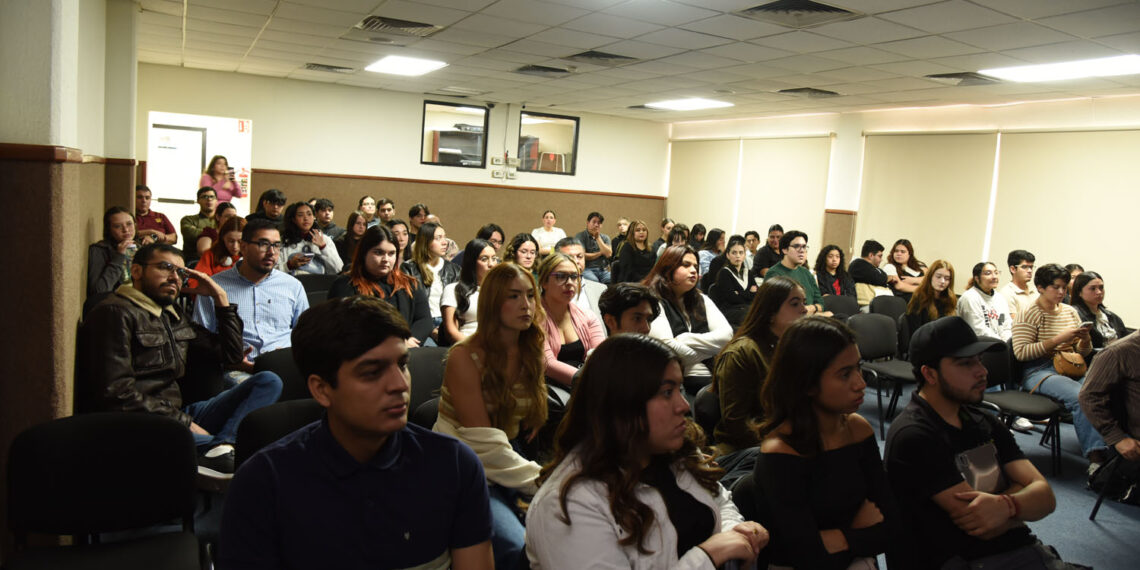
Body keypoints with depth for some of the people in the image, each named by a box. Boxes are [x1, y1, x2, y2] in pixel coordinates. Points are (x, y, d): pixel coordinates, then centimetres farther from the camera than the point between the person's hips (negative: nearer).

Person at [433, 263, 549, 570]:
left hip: (509, 466, 6)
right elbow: (484, 444, -17)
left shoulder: (534, 356, 5)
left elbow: (528, 428, 8)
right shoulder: (465, 356, -15)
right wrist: (543, 481, -18)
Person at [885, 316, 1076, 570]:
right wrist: (1023, 502, 1)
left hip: (1025, 549, 7)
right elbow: (985, 528, -15)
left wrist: (1007, 506, -18)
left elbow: (1045, 496, 2)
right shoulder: (913, 436, -14)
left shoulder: (985, 423, 11)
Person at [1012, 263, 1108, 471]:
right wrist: (1058, 340, -15)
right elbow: (1021, 352, -12)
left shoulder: (1070, 312, 19)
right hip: (1039, 372, -6)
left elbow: (1084, 352, 22)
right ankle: (1096, 458, -33)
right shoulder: (1029, 314, -1)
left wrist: (1085, 339, -2)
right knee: (1080, 396, -33)